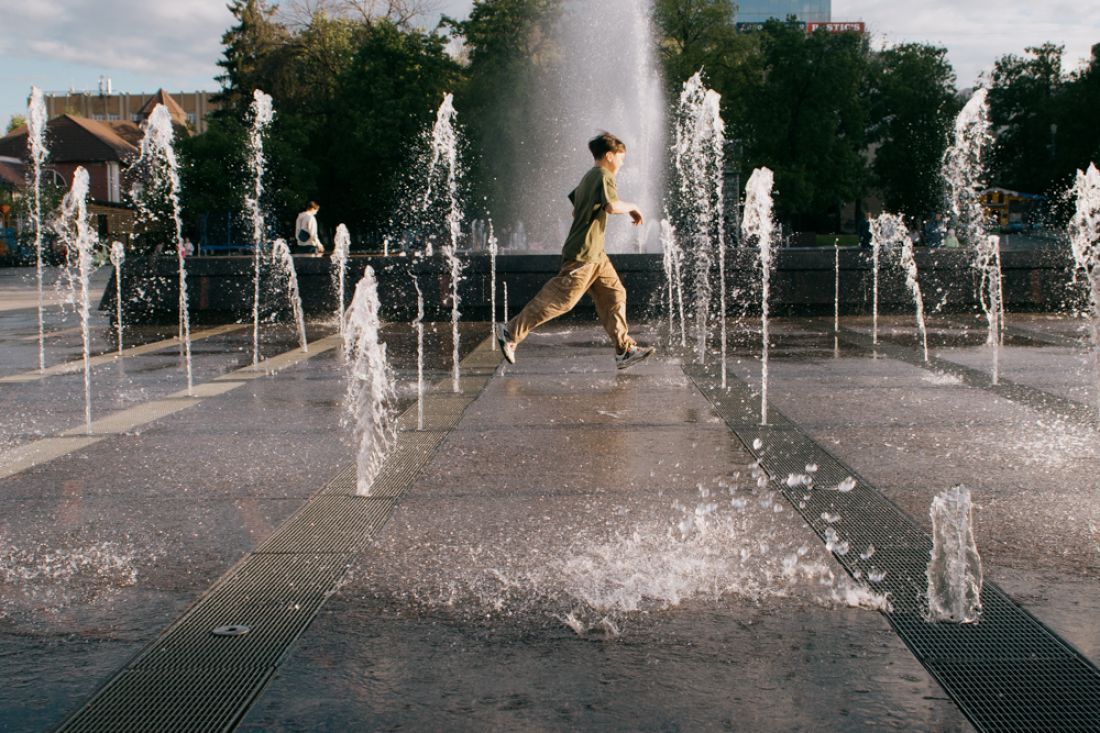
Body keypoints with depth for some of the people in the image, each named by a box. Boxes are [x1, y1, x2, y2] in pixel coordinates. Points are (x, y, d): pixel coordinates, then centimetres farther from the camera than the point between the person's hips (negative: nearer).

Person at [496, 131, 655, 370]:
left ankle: (624, 350, 6)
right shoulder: (603, 175, -12)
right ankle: (511, 332, -2)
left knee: (614, 295, 7)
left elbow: (576, 210, 24)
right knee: (560, 299, -8)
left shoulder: (588, 178, 17)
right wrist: (632, 207, -11)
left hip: (595, 254, 11)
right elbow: (613, 206, -28)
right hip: (583, 254, -11)